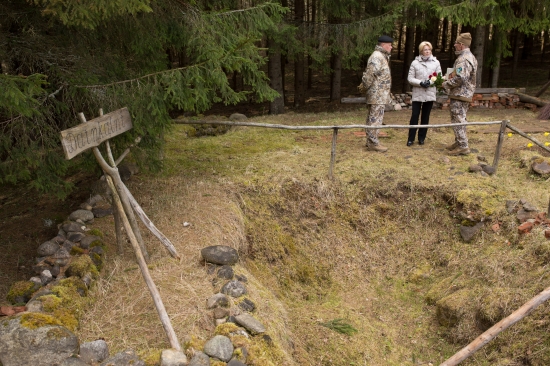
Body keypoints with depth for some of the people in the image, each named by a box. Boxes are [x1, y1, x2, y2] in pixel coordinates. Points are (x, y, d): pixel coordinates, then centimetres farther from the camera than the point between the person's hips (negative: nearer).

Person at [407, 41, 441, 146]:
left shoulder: (436, 62, 6)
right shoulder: (415, 62, 1)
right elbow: (410, 78, -3)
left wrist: (432, 82, -15)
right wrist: (420, 83, -18)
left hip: (430, 94, 2)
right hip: (417, 94, -2)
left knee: (425, 117, 9)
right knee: (414, 116, -3)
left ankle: (421, 138, 19)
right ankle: (411, 138, 5)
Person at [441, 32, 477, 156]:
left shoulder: (463, 59, -19)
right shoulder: (471, 57, 17)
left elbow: (459, 78, -28)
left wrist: (445, 84, -14)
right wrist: (450, 77, 11)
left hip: (459, 95, -11)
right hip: (465, 93, 11)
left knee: (458, 120, -7)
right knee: (459, 119, 18)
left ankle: (463, 146, -4)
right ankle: (458, 142, 27)